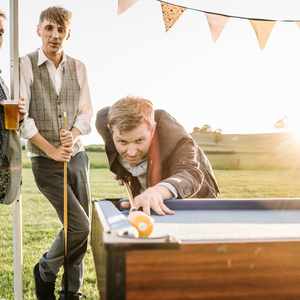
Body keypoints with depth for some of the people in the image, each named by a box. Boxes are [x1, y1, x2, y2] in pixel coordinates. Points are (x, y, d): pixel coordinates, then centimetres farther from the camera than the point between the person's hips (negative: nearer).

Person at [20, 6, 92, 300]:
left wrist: (73, 136, -12)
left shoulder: (78, 67, 8)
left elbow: (86, 112, 8)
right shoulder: (26, 65, -5)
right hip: (46, 162, -5)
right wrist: (52, 151, -14)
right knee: (80, 226, -11)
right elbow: (21, 117, -10)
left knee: (81, 230, 7)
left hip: (78, 157, 5)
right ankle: (45, 271, 17)